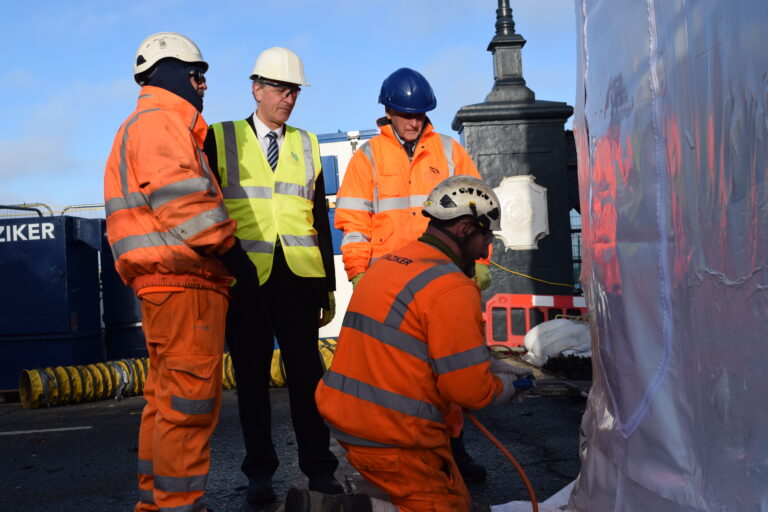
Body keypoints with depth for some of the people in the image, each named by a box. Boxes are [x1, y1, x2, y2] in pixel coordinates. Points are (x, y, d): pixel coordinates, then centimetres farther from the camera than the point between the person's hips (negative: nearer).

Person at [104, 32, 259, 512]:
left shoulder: (151, 124, 27)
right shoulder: (160, 120, -6)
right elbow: (184, 203, -19)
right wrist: (235, 256, -14)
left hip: (168, 281, 11)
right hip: (183, 279, -11)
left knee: (167, 397, 15)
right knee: (191, 399, -8)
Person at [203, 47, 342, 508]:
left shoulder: (307, 145, 15)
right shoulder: (221, 138, 7)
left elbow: (320, 219, 14)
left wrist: (328, 287, 9)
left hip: (298, 277, 2)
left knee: (306, 371, 3)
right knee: (252, 375, 5)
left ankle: (319, 467, 13)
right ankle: (260, 472, 16)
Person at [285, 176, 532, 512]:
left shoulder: (386, 263, 12)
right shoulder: (452, 288, -17)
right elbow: (469, 390, -15)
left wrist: (491, 367, 19)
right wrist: (504, 387, 7)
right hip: (395, 443, -9)